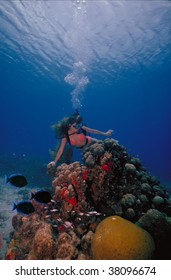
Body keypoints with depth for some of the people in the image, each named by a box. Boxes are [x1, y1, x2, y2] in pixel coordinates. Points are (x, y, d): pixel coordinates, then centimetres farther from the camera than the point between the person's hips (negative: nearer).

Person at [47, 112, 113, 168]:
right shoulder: (66, 135, -35)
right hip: (80, 148, 1)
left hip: (89, 142, 0)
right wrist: (54, 161, -35)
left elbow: (93, 131, -19)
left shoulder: (81, 128, -35)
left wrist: (105, 134, -11)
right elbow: (61, 149, -30)